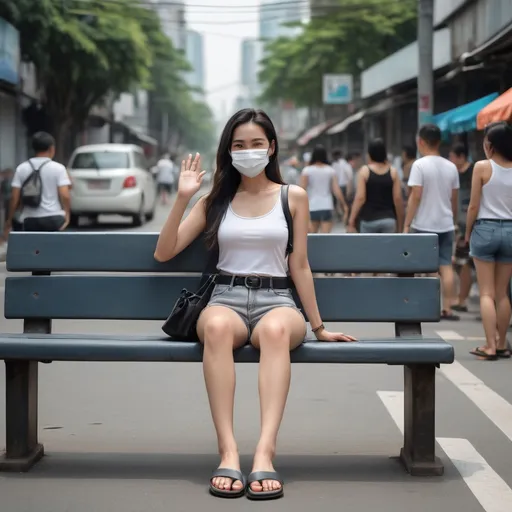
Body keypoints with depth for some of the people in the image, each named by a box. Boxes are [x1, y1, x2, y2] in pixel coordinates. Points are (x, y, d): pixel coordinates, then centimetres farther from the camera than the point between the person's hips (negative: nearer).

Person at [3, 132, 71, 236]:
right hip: (54, 217, -2)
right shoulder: (58, 168, -3)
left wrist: (10, 220, 9)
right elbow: (64, 196, -12)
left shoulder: (21, 169, 4)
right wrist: (67, 214, -2)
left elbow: (14, 198, 1)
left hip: (30, 219, 2)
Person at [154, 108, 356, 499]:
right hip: (226, 298, 1)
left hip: (276, 299, -1)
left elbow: (299, 266, 13)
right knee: (216, 327, -39)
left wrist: (318, 326, 12)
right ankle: (228, 452, -44)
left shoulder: (293, 197, 11)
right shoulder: (215, 200, 15)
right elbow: (164, 253, 10)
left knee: (275, 330, -40)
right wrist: (183, 198, 1)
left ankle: (265, 452, -49)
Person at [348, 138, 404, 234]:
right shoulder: (393, 172, 1)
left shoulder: (365, 171, -5)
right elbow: (398, 199, -2)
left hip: (369, 220, -1)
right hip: (389, 220, 2)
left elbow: (360, 198, -11)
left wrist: (351, 222, -9)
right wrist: (400, 225, 6)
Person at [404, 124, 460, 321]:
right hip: (446, 225, 4)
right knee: (446, 266, 4)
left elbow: (415, 197, -14)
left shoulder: (419, 165, -9)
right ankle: (447, 309, 0)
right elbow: (454, 199, 12)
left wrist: (406, 225, -10)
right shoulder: (451, 167, 6)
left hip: (423, 225, -4)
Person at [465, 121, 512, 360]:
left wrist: (468, 232, 4)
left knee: (487, 293, 1)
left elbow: (474, 206, -8)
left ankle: (490, 346, -5)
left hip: (485, 229, -3)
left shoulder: (482, 167, -9)